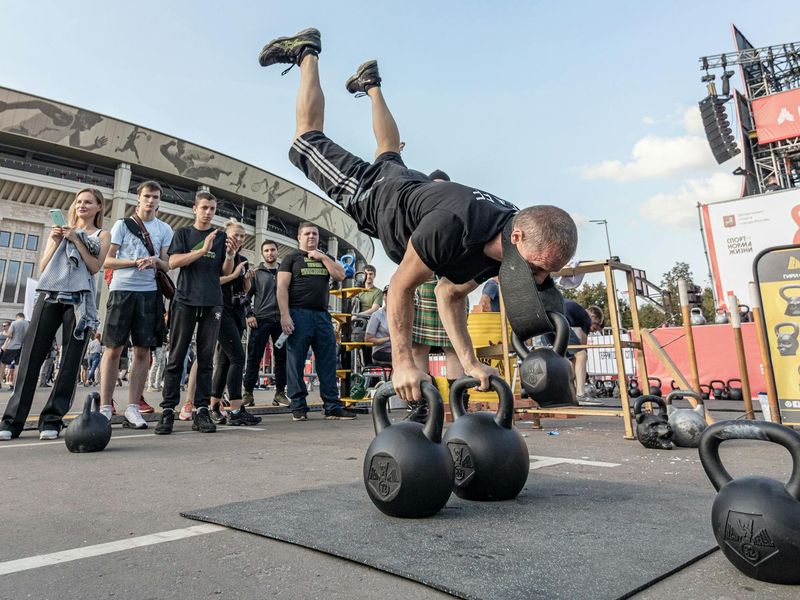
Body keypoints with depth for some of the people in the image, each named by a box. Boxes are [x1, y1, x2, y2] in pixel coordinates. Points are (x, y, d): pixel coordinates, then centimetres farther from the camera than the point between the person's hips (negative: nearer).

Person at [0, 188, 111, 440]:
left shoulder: (102, 235, 16)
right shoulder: (60, 229, 23)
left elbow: (95, 266, 1)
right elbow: (42, 266, 16)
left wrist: (76, 240, -3)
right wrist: (55, 241, 3)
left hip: (79, 301, -2)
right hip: (49, 295, 2)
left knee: (70, 361, -6)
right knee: (31, 355, -5)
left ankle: (52, 419, 0)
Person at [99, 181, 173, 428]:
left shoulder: (165, 229, 13)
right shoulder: (122, 225, 8)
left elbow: (167, 266, 11)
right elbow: (107, 260, 3)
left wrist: (156, 261, -11)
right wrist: (135, 262, -12)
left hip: (149, 292, 2)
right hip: (122, 290, -2)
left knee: (142, 350, 0)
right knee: (113, 348, -2)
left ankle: (133, 408, 6)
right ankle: (105, 407, 4)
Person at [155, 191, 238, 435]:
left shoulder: (221, 236, 15)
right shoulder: (183, 233, 12)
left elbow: (225, 272, 11)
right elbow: (173, 262, -3)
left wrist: (230, 254, -10)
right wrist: (202, 250, -14)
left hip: (212, 303, 2)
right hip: (185, 300, -1)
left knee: (206, 359, 1)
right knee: (176, 357, -2)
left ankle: (201, 410, 4)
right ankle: (168, 410, 1)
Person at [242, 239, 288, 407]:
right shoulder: (255, 273, 8)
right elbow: (246, 295, 5)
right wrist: (249, 315, -5)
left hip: (281, 320, 2)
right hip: (260, 320, -2)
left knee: (281, 358, 4)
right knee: (254, 357, -1)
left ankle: (280, 393, 12)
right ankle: (248, 393, 5)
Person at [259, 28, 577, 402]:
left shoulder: (504, 246, -24)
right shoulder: (452, 226, -47)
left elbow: (449, 294, -11)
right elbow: (401, 287, -32)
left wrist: (470, 363, -18)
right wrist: (402, 363, -30)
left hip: (409, 188, 5)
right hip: (368, 193, -5)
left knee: (389, 154, 40)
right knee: (308, 139, 20)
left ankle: (371, 83, 57)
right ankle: (307, 52, 34)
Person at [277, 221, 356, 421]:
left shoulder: (326, 258, 22)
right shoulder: (292, 258, 9)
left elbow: (340, 275, 5)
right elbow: (282, 288, -2)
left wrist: (323, 257, 1)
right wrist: (285, 315, -13)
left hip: (322, 315, 4)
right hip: (299, 314, -4)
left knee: (328, 362, 2)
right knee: (296, 362, -2)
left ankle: (332, 407, 7)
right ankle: (298, 407, 7)